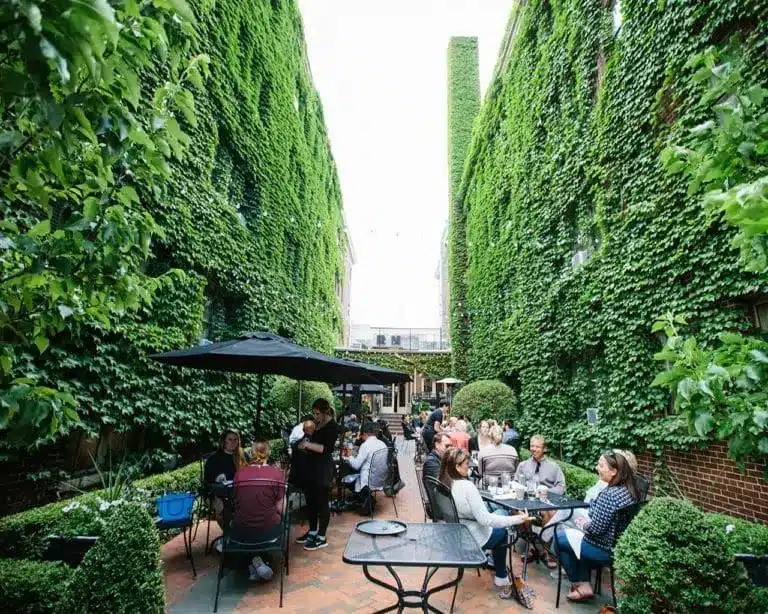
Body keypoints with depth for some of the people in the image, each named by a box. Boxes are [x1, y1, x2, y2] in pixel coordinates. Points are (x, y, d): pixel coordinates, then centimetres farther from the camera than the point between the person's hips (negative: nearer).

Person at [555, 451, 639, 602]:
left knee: (559, 537, 7)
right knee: (563, 530, 23)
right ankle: (584, 584, 23)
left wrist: (583, 524, -7)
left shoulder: (610, 494, -28)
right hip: (617, 544, 9)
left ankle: (581, 585, 17)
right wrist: (587, 520, 5)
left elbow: (595, 528, -26)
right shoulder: (627, 489, 0)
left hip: (604, 549, -9)